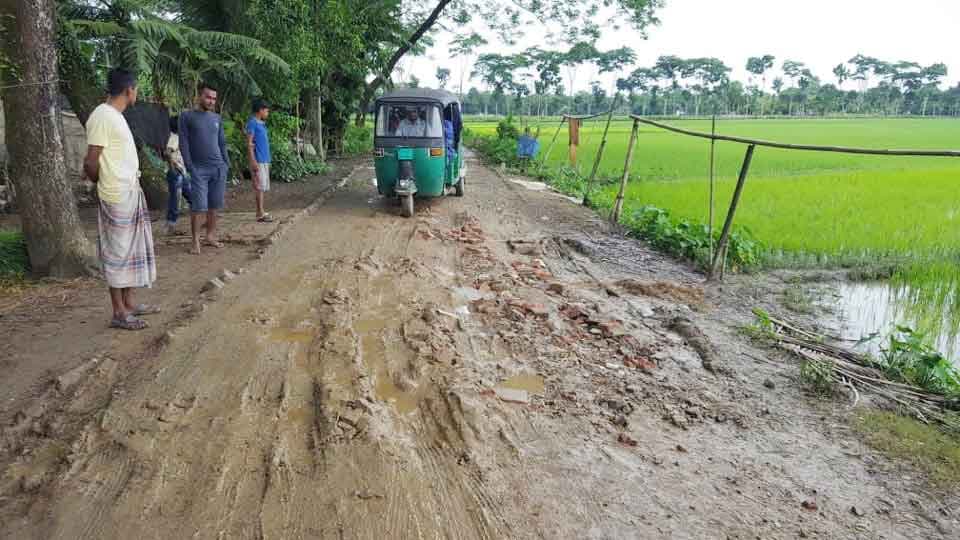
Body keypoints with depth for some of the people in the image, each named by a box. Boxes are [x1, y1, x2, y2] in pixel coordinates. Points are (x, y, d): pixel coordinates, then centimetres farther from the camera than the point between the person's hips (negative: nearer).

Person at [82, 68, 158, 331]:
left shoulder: (117, 115, 14)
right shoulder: (102, 116, -15)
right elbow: (91, 162, -16)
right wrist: (101, 183, 1)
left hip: (132, 193, 10)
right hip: (117, 197, -9)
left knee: (131, 250, 14)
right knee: (117, 252, -3)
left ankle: (129, 303, 24)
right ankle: (119, 313, 4)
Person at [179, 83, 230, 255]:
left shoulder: (217, 118, 13)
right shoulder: (187, 117, 1)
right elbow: (183, 143, -3)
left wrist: (227, 163, 9)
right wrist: (190, 167, -11)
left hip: (219, 168, 4)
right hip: (199, 169, -4)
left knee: (214, 205, 7)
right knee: (198, 206, -8)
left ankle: (210, 236, 17)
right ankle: (196, 241, -1)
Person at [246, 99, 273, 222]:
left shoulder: (261, 124, 17)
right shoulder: (252, 123, -10)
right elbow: (249, 143, -15)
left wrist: (267, 161, 19)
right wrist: (253, 162, -20)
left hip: (264, 160, 9)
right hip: (258, 161, -9)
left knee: (263, 187, 9)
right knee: (259, 187, -8)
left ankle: (260, 212, 14)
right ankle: (260, 214, -5)